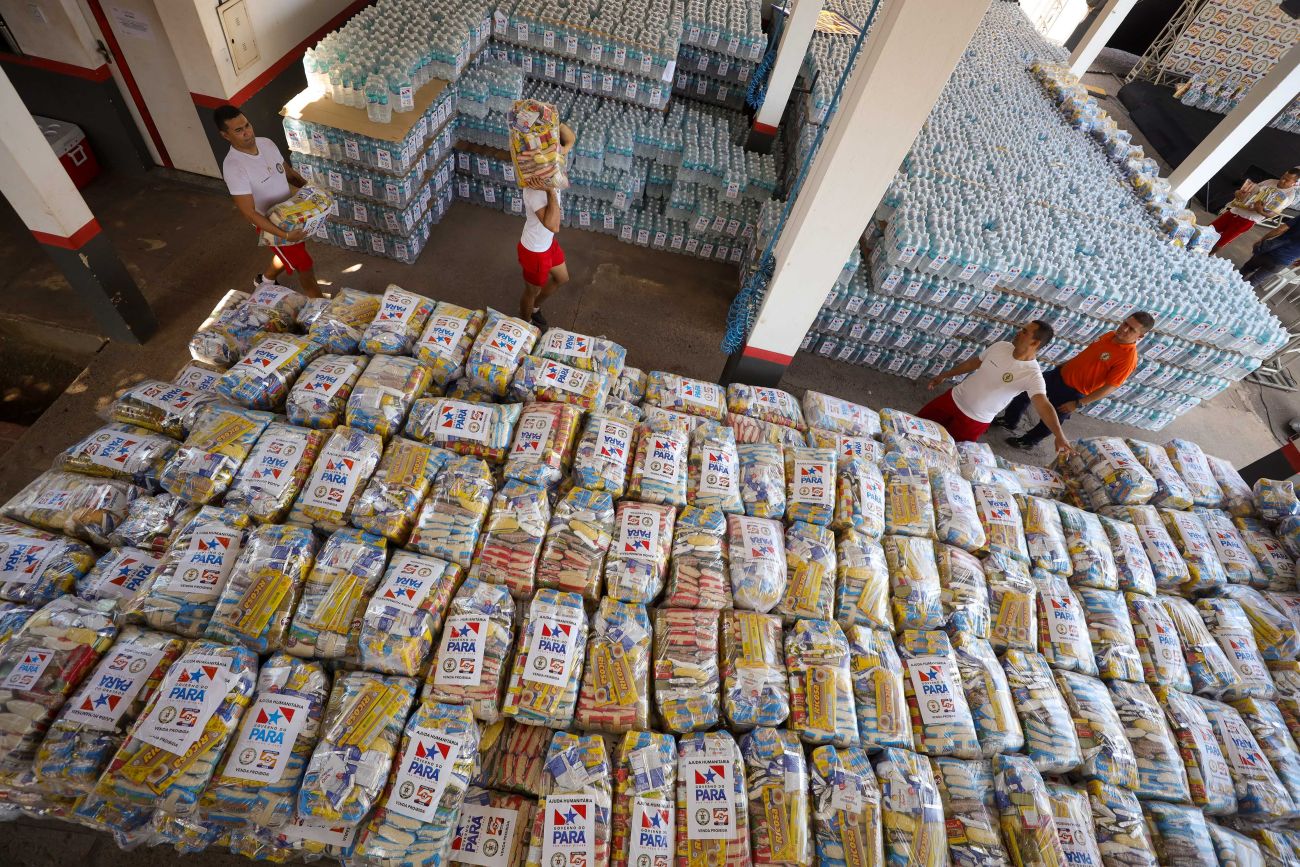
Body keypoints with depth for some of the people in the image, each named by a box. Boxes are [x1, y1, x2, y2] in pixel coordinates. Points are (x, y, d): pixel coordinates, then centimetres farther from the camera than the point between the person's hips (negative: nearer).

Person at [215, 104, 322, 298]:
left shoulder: (267, 143, -7)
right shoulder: (233, 167, -28)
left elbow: (288, 171, 11)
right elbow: (249, 213, -29)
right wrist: (284, 234, -39)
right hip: (271, 224, -8)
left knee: (289, 255, 30)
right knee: (306, 267, 0)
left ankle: (265, 280, 57)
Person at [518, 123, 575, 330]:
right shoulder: (535, 190, -36)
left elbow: (570, 139, -1)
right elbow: (553, 225, -47)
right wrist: (552, 190, -45)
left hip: (547, 243, 9)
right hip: (535, 250, -9)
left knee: (562, 278, 29)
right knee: (532, 291, 18)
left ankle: (535, 307, 53)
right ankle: (525, 323, 47)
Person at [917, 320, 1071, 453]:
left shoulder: (1032, 374, -24)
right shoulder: (1001, 346, -7)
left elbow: (1044, 405, -36)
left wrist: (1059, 435, -50)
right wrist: (944, 375, 18)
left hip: (974, 420, -5)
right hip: (953, 398, 5)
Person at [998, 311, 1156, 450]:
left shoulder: (1128, 359, -26)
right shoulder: (1110, 335, -4)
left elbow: (1109, 387, -23)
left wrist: (1078, 404, -20)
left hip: (1072, 392, -7)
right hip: (1060, 373, 7)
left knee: (1051, 419, 12)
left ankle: (1028, 441, 37)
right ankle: (1009, 421, 40)